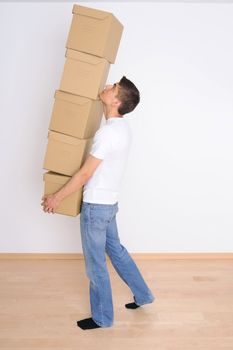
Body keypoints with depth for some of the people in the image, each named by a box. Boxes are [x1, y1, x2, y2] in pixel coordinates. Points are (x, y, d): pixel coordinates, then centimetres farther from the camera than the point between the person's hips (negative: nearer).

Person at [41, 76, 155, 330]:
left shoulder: (108, 132, -24)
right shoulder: (123, 128, 6)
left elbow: (85, 174, -22)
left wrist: (56, 197, -12)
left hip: (95, 206, -9)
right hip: (109, 203, 9)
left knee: (95, 264, 5)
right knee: (116, 250, 24)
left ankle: (102, 318, 22)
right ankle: (143, 295, 37)